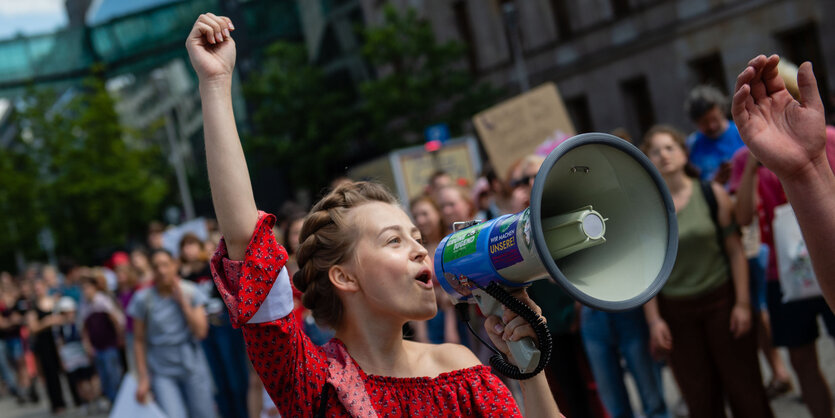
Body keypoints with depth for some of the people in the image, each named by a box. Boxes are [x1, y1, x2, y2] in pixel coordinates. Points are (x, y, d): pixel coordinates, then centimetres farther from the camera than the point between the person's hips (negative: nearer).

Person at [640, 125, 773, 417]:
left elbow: (735, 250, -1)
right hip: (676, 311, 1)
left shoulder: (712, 194, -2)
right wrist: (653, 320, -4)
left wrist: (742, 303, -6)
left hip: (721, 300, -1)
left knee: (743, 386, 4)